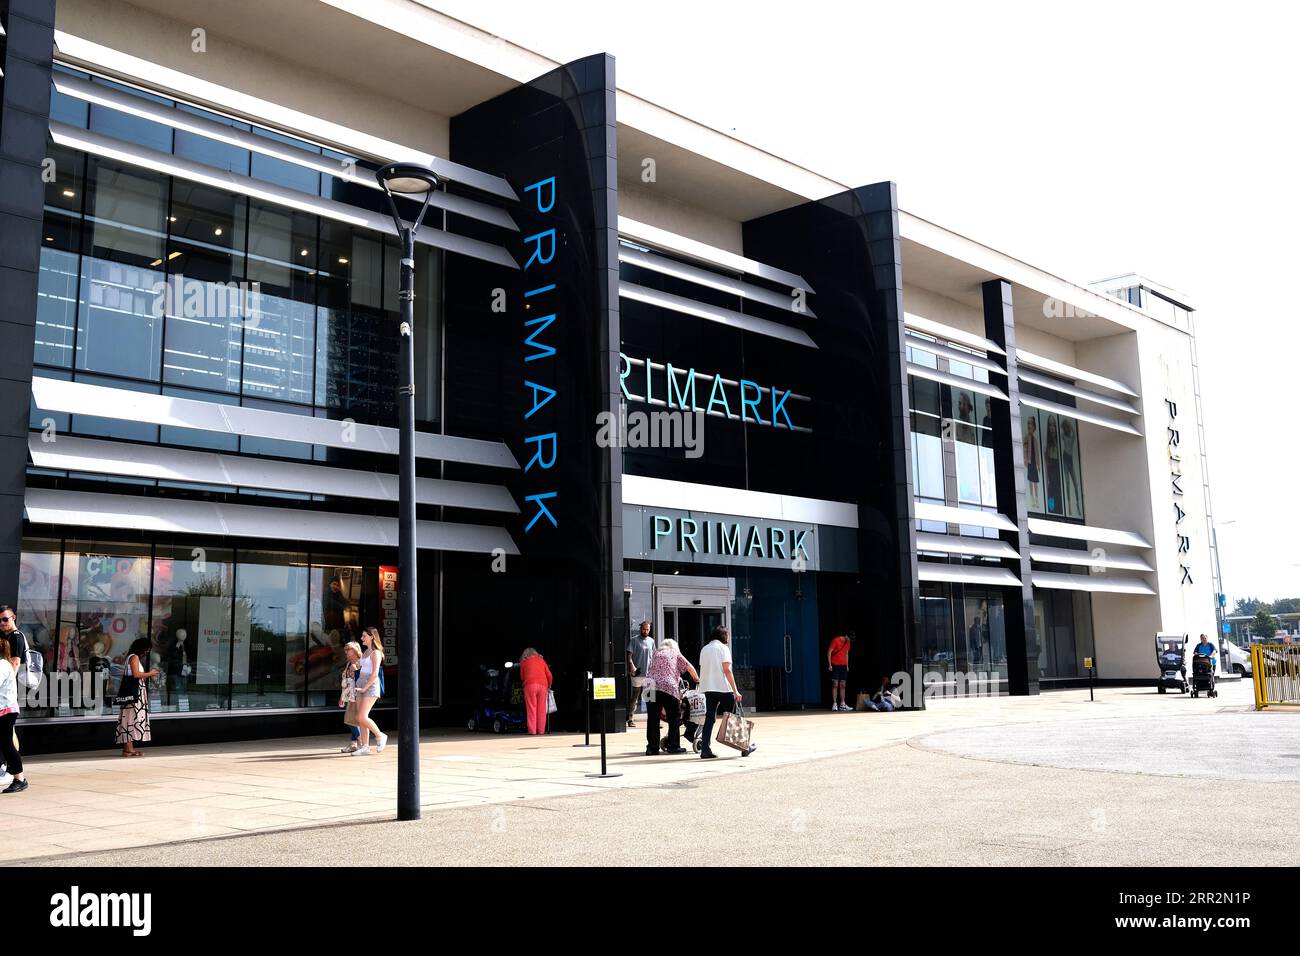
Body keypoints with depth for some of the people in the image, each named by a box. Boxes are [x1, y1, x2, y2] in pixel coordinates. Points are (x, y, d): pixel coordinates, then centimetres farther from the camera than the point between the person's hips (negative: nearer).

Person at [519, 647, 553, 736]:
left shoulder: (524, 662, 17)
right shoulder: (541, 660, 22)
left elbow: (522, 677, 20)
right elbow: (549, 676, 17)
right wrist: (549, 686, 30)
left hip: (530, 685, -2)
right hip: (542, 685, 2)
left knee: (531, 708, -3)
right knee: (541, 709, 5)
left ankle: (532, 730, -9)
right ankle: (541, 730, 3)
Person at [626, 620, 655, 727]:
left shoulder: (651, 641, 13)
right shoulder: (635, 640, -2)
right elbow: (629, 655, -6)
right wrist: (632, 666, -20)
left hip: (649, 673, 4)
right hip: (637, 673, -4)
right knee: (634, 696, 2)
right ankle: (630, 718, 8)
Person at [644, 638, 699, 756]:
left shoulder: (656, 654, 27)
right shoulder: (675, 652, 17)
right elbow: (689, 667, 13)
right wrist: (697, 679, 25)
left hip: (651, 687, 3)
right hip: (668, 687, -3)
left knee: (652, 719, 5)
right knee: (674, 718, 9)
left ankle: (652, 747, 4)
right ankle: (673, 746, 7)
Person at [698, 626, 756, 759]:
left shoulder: (704, 649, 15)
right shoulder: (723, 648, -4)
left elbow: (703, 669, 14)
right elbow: (727, 670, -12)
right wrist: (736, 691, -12)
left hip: (708, 688, 5)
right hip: (723, 688, -5)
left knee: (709, 718, 3)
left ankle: (705, 749, -5)